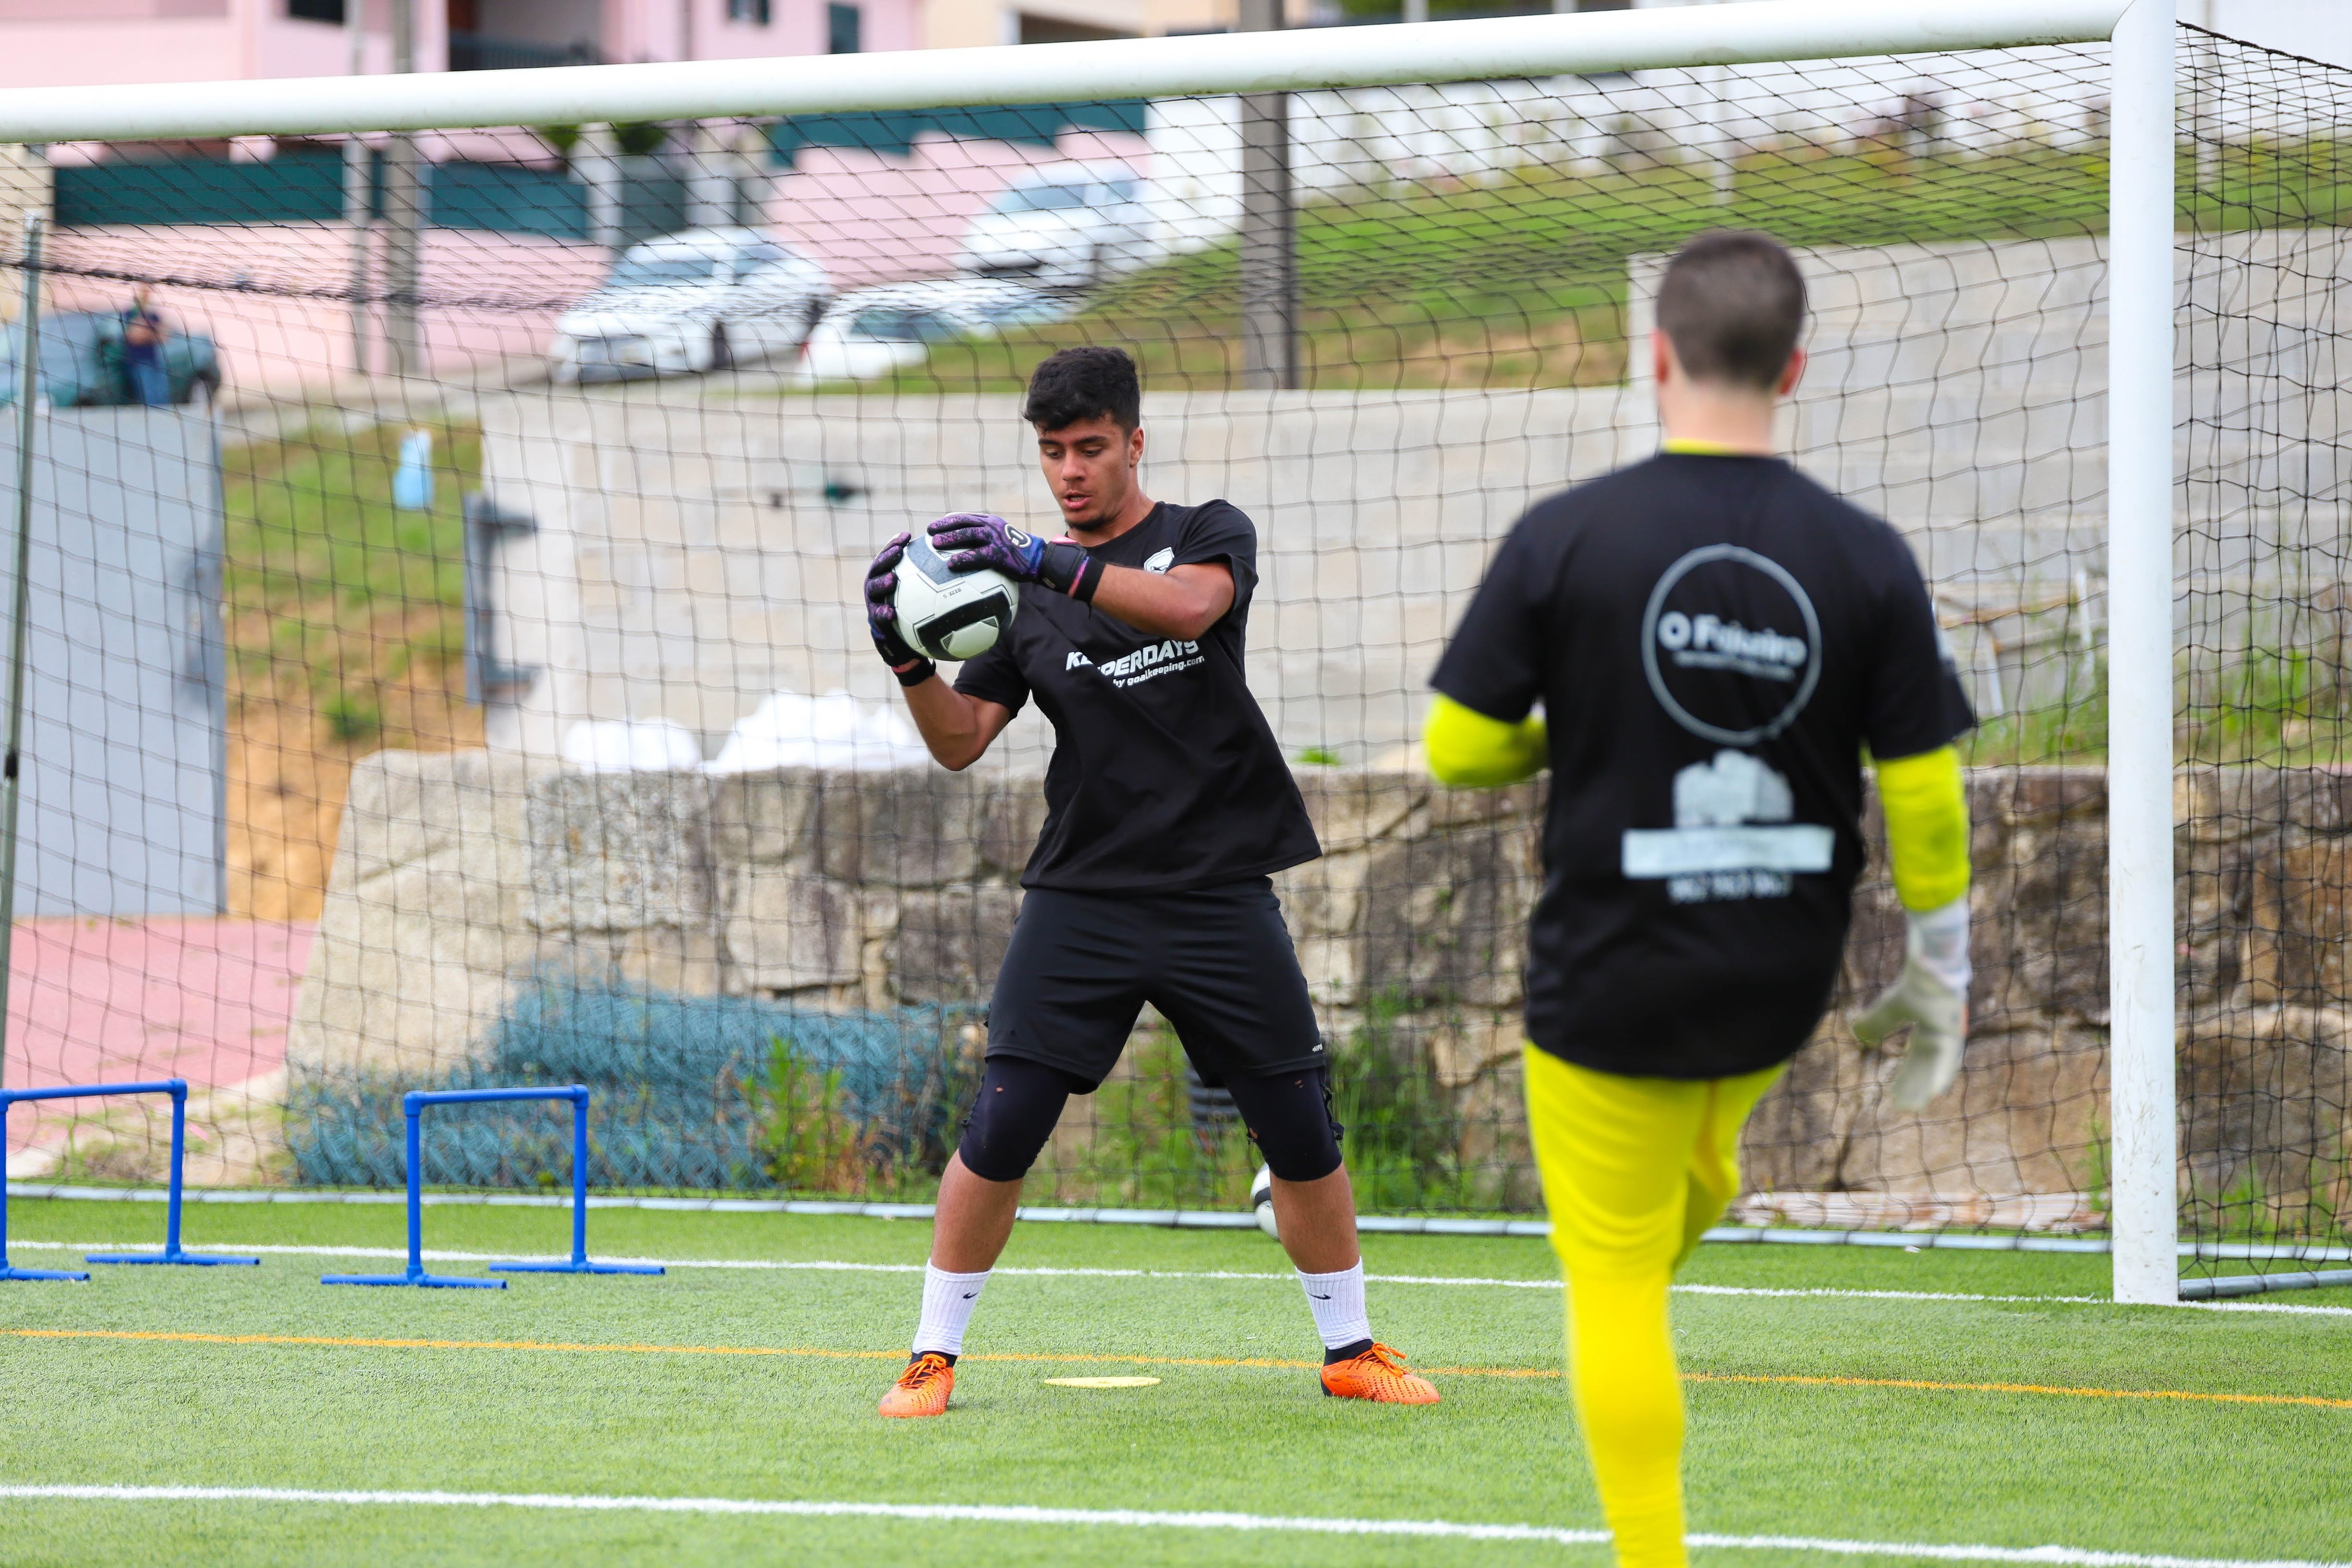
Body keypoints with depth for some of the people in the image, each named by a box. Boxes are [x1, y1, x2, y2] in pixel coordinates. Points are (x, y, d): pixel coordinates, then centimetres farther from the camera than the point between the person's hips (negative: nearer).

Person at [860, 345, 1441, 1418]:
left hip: (1219, 891, -1)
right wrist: (906, 655, -16)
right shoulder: (1027, 598, 10)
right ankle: (932, 1358, 0)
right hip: (1081, 896, 1)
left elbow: (1188, 606, -21)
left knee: (1301, 1131, 1)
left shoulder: (1209, 534, 4)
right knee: (1001, 1126, -10)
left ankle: (1350, 1350, 18)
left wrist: (1045, 561, -33)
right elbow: (960, 743, 3)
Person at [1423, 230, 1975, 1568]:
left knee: (1615, 1286, 6)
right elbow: (1929, 797, -6)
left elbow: (1457, 751, -8)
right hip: (1782, 988, 3)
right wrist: (1938, 984, 6)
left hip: (1611, 980, -3)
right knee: (1699, 1148, 36)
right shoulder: (1869, 561, -8)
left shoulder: (1565, 539, -13)